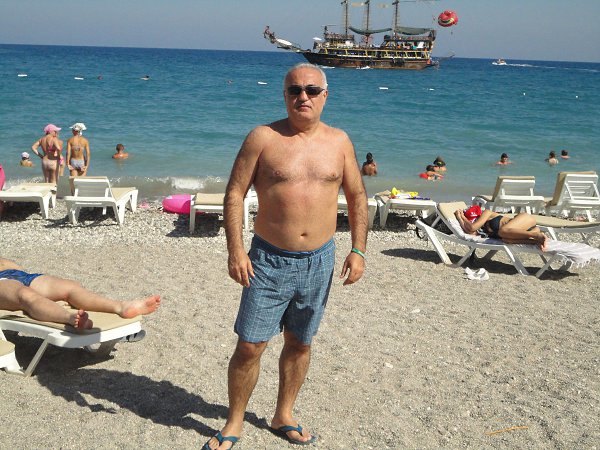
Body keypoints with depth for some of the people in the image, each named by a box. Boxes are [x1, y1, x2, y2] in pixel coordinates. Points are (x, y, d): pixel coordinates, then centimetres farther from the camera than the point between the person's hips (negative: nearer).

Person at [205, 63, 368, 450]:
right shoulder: (264, 138, -5)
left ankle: (283, 416, 35)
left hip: (319, 261, 3)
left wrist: (358, 250, 2)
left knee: (300, 343, 15)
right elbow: (235, 193, -5)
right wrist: (235, 249, -13)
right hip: (269, 259, -3)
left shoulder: (339, 141, 4)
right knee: (250, 346, -1)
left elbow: (357, 197, 10)